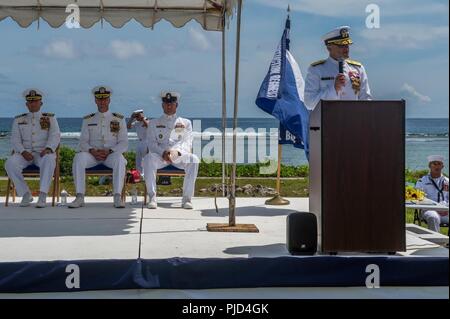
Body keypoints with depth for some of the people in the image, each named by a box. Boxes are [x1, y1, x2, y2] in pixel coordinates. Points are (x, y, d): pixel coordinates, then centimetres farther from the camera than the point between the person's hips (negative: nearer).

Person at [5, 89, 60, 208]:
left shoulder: (50, 118, 11)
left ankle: (42, 196, -41)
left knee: (49, 160, -39)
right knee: (10, 164, -31)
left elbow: (55, 136, -2)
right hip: (25, 153, 2)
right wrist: (23, 152, -15)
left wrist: (48, 149, -23)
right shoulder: (18, 120, 15)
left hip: (43, 153, -2)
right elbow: (15, 140, 6)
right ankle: (26, 194, -18)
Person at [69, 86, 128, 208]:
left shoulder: (119, 119, 9)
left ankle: (117, 197, -37)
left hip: (112, 154, -1)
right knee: (78, 158, -31)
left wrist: (109, 151, -16)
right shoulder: (88, 120, 14)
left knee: (119, 158, -37)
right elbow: (83, 142, 6)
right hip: (92, 154, 1)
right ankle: (80, 197, -31)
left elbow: (124, 144, 2)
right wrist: (92, 151, -16)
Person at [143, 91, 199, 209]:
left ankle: (187, 198, -29)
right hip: (160, 156, 0)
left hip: (179, 156, 0)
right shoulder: (154, 123, 18)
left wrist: (176, 152, -18)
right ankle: (152, 198, -33)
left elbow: (187, 143, 6)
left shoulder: (186, 123, 18)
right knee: (148, 158, -35)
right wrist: (163, 153, -16)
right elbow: (151, 143, 5)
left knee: (193, 159, -33)